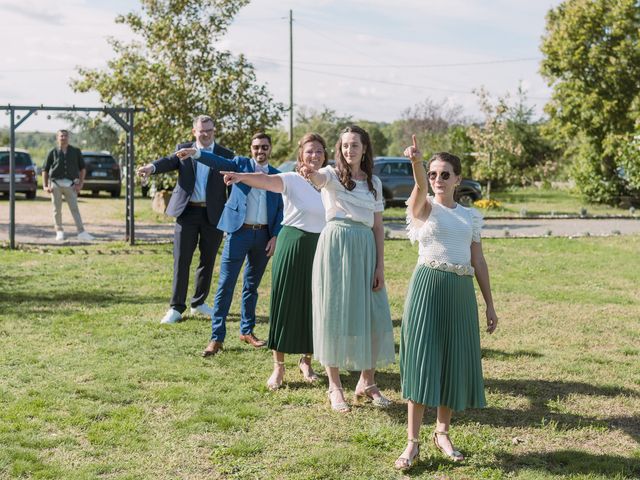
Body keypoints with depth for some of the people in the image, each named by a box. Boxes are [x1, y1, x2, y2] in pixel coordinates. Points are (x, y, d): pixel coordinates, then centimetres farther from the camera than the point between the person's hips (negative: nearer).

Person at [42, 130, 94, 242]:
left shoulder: (76, 151, 9)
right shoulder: (53, 153, 7)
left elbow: (82, 168, 12)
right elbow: (45, 170, 11)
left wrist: (80, 184, 1)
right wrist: (45, 186, 1)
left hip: (70, 185, 0)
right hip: (56, 184, 0)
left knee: (74, 208, -7)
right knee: (57, 209, 3)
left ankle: (81, 232, -14)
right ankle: (59, 232, 14)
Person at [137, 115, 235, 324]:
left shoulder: (226, 155, 6)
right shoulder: (184, 149, 5)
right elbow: (169, 161, -14)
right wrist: (152, 167, -35)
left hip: (213, 215, 1)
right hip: (187, 212, -1)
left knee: (208, 260, 10)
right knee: (181, 260, -2)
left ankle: (198, 303, 26)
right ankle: (176, 307, 4)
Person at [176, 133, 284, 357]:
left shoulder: (277, 176, 10)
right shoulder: (241, 164, 3)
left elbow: (280, 210, 10)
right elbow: (218, 162, -15)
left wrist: (275, 237, -1)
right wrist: (196, 153, -33)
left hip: (263, 235, 3)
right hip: (239, 232, -3)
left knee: (252, 285, 13)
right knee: (225, 284, -6)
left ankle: (247, 331, 26)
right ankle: (217, 337, -4)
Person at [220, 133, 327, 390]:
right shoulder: (292, 180, -9)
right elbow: (266, 180, -28)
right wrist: (241, 176, -45)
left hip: (320, 248, 4)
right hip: (292, 246, -4)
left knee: (313, 305, 10)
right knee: (285, 303, 0)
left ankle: (306, 361, 27)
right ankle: (278, 366, 9)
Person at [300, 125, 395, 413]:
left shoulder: (374, 182, 12)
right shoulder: (333, 174, -1)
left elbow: (378, 227, 11)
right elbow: (319, 179, -27)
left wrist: (380, 266, 4)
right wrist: (309, 174, -52)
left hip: (365, 249, 4)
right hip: (335, 246, -4)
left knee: (373, 316, 3)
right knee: (335, 314, 0)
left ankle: (367, 382, 20)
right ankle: (335, 386, 8)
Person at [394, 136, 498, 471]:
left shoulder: (471, 215, 13)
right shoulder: (423, 207, 0)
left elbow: (479, 261, 14)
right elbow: (421, 187, -23)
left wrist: (490, 304, 11)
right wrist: (416, 162, -46)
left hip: (461, 292, 4)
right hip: (428, 286, -4)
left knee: (454, 361, 6)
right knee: (422, 360, -7)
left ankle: (442, 433, 23)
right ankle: (413, 442, -4)